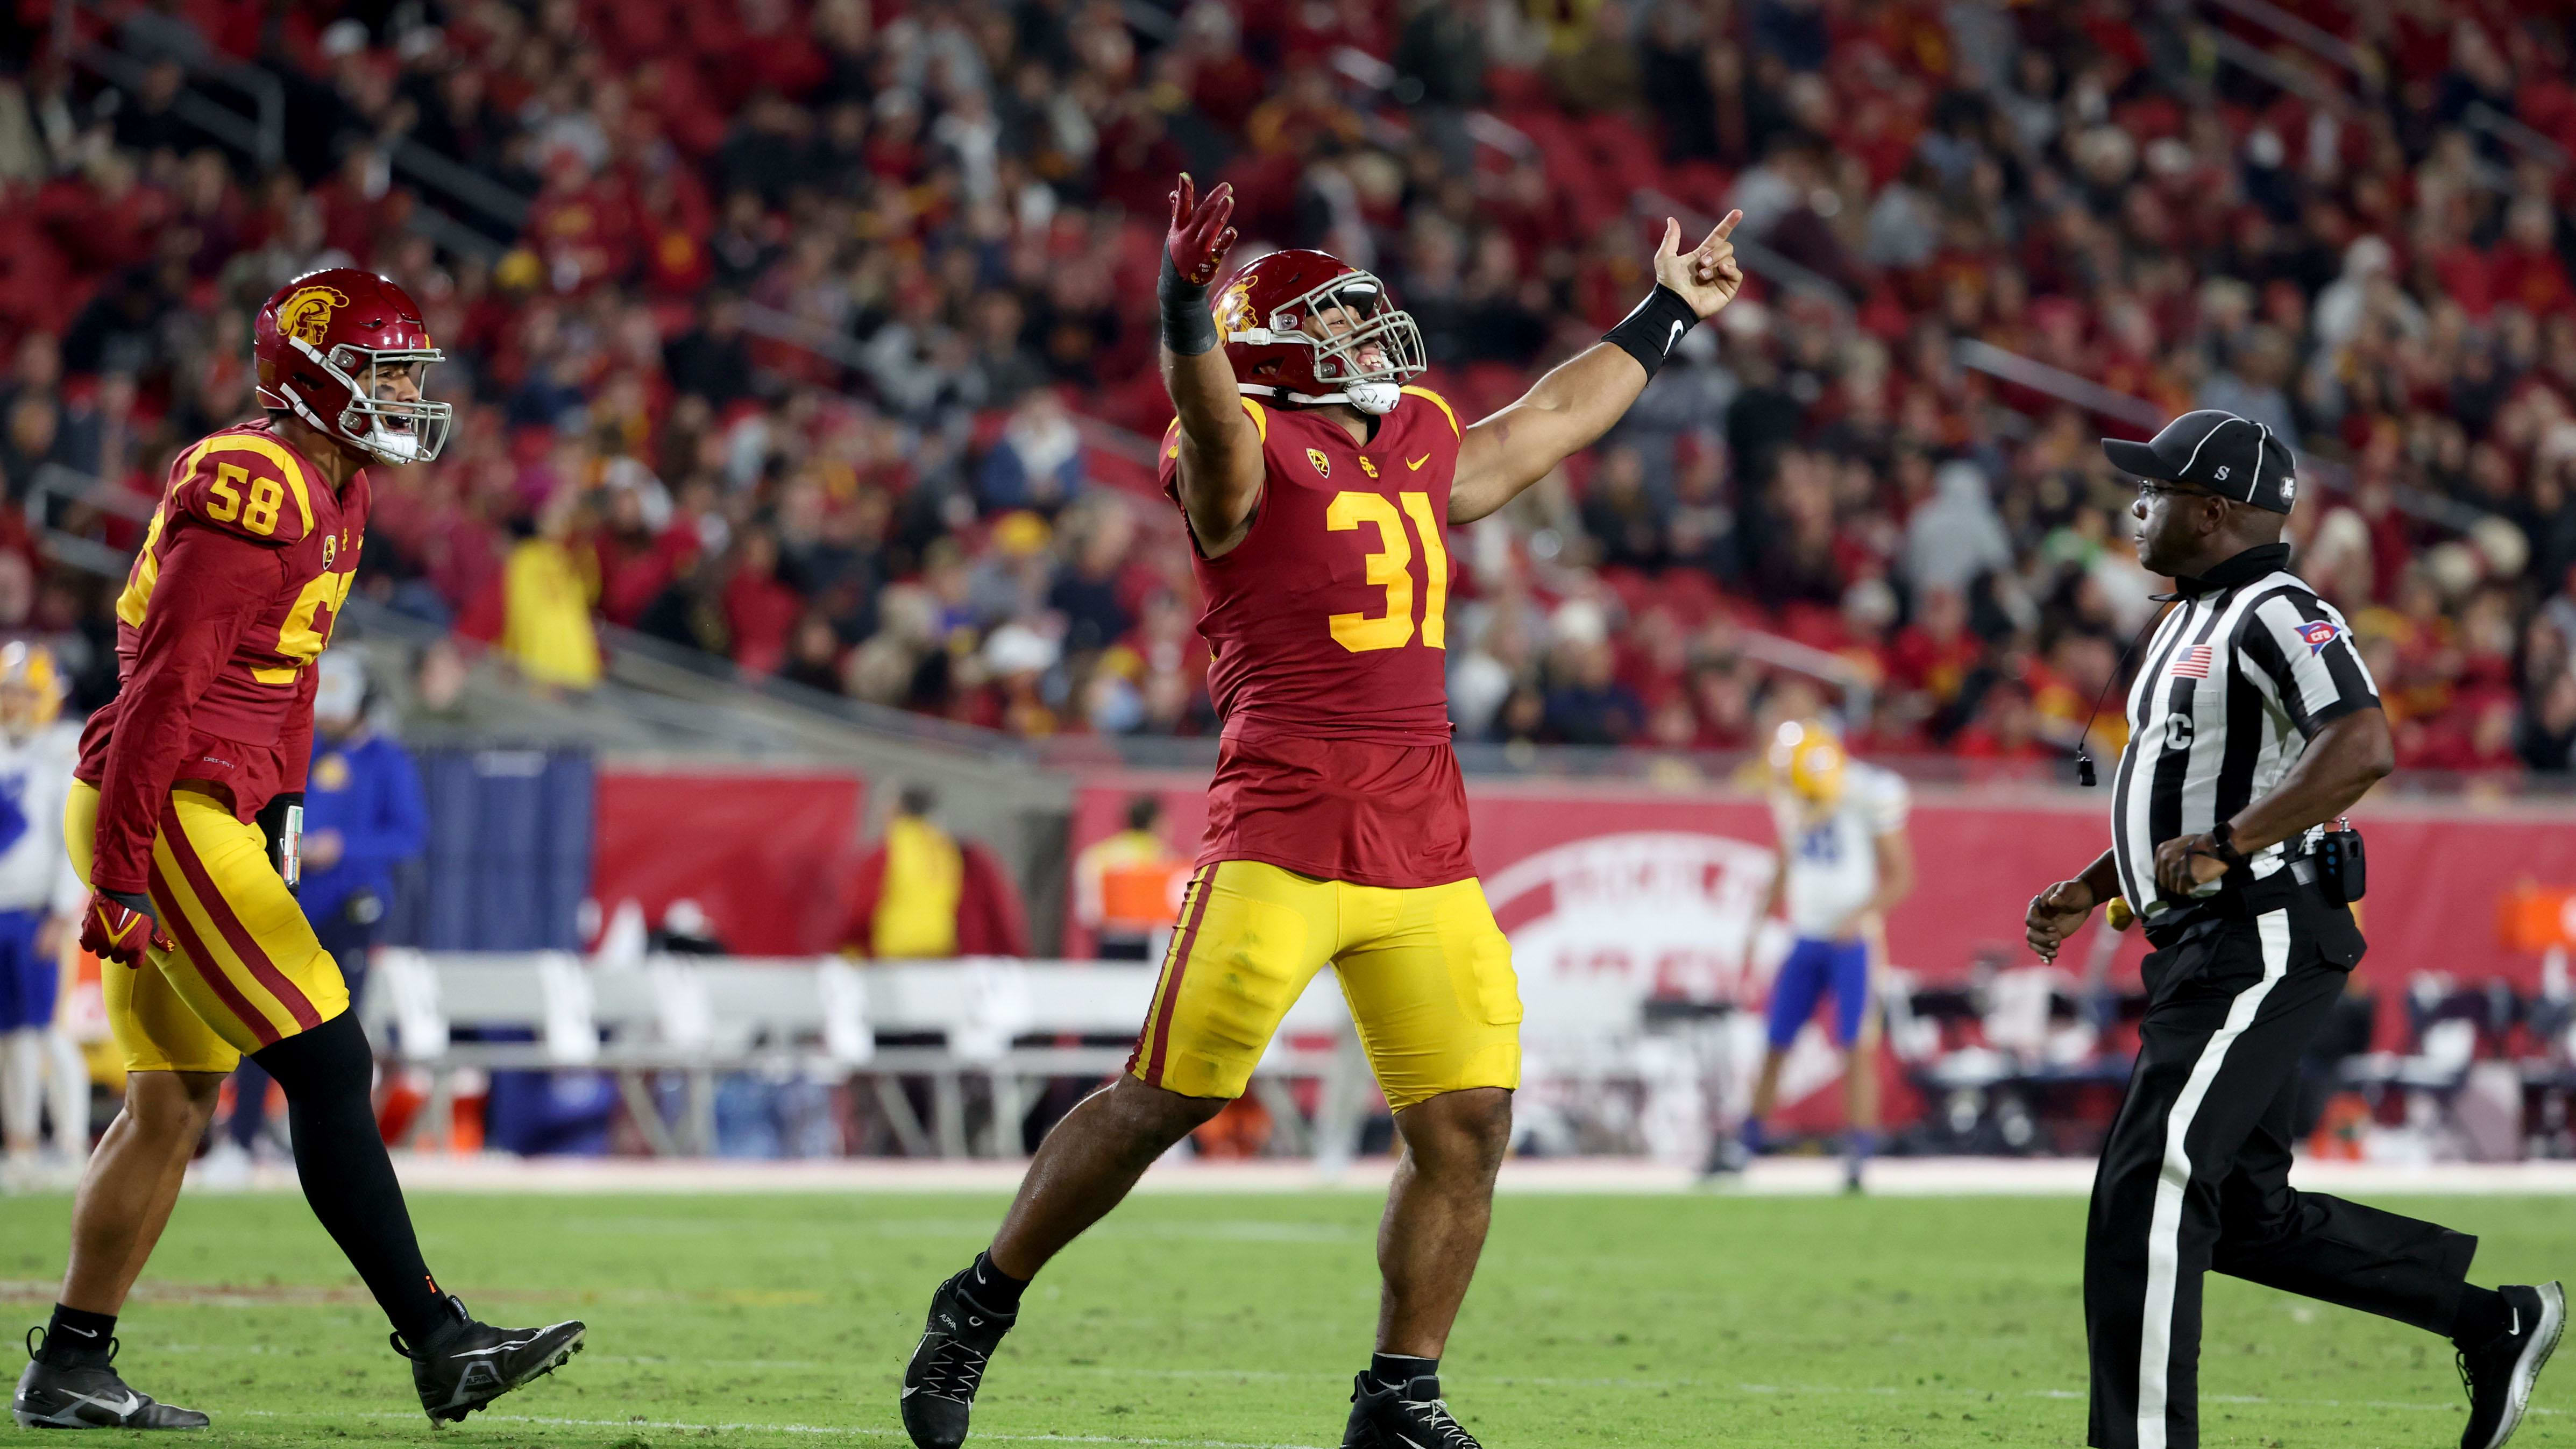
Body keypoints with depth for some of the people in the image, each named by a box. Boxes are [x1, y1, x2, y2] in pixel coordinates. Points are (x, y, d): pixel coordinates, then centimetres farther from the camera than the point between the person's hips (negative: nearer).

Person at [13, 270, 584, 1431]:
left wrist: (277, 833, 20)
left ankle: (68, 1368, 18)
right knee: (328, 1067, -10)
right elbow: (166, 691, -20)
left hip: (211, 813, 10)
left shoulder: (331, 493, 15)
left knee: (173, 1100, 12)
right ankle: (438, 1345, -10)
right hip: (163, 815, -10)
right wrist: (122, 874, -21)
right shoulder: (253, 495, -17)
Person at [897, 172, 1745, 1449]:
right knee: (1165, 1098, -3)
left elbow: (1555, 419, 36)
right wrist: (1185, 310, -47)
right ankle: (979, 1309, 13)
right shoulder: (1252, 452, -2)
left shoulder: (1420, 450, 20)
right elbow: (1211, 414, -26)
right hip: (1283, 838, -6)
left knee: (1468, 1125, 0)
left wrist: (1666, 313, 44)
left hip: (1424, 852, 7)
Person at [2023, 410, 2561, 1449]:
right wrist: (2088, 891, 20)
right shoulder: (2190, 624, 20)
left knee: (2148, 1189, -14)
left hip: (2263, 941, -11)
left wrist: (2223, 844, -27)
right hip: (2203, 952, 11)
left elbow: (2363, 748, -28)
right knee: (2245, 1214, 11)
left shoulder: (2277, 614, -12)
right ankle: (2492, 1321, 18)